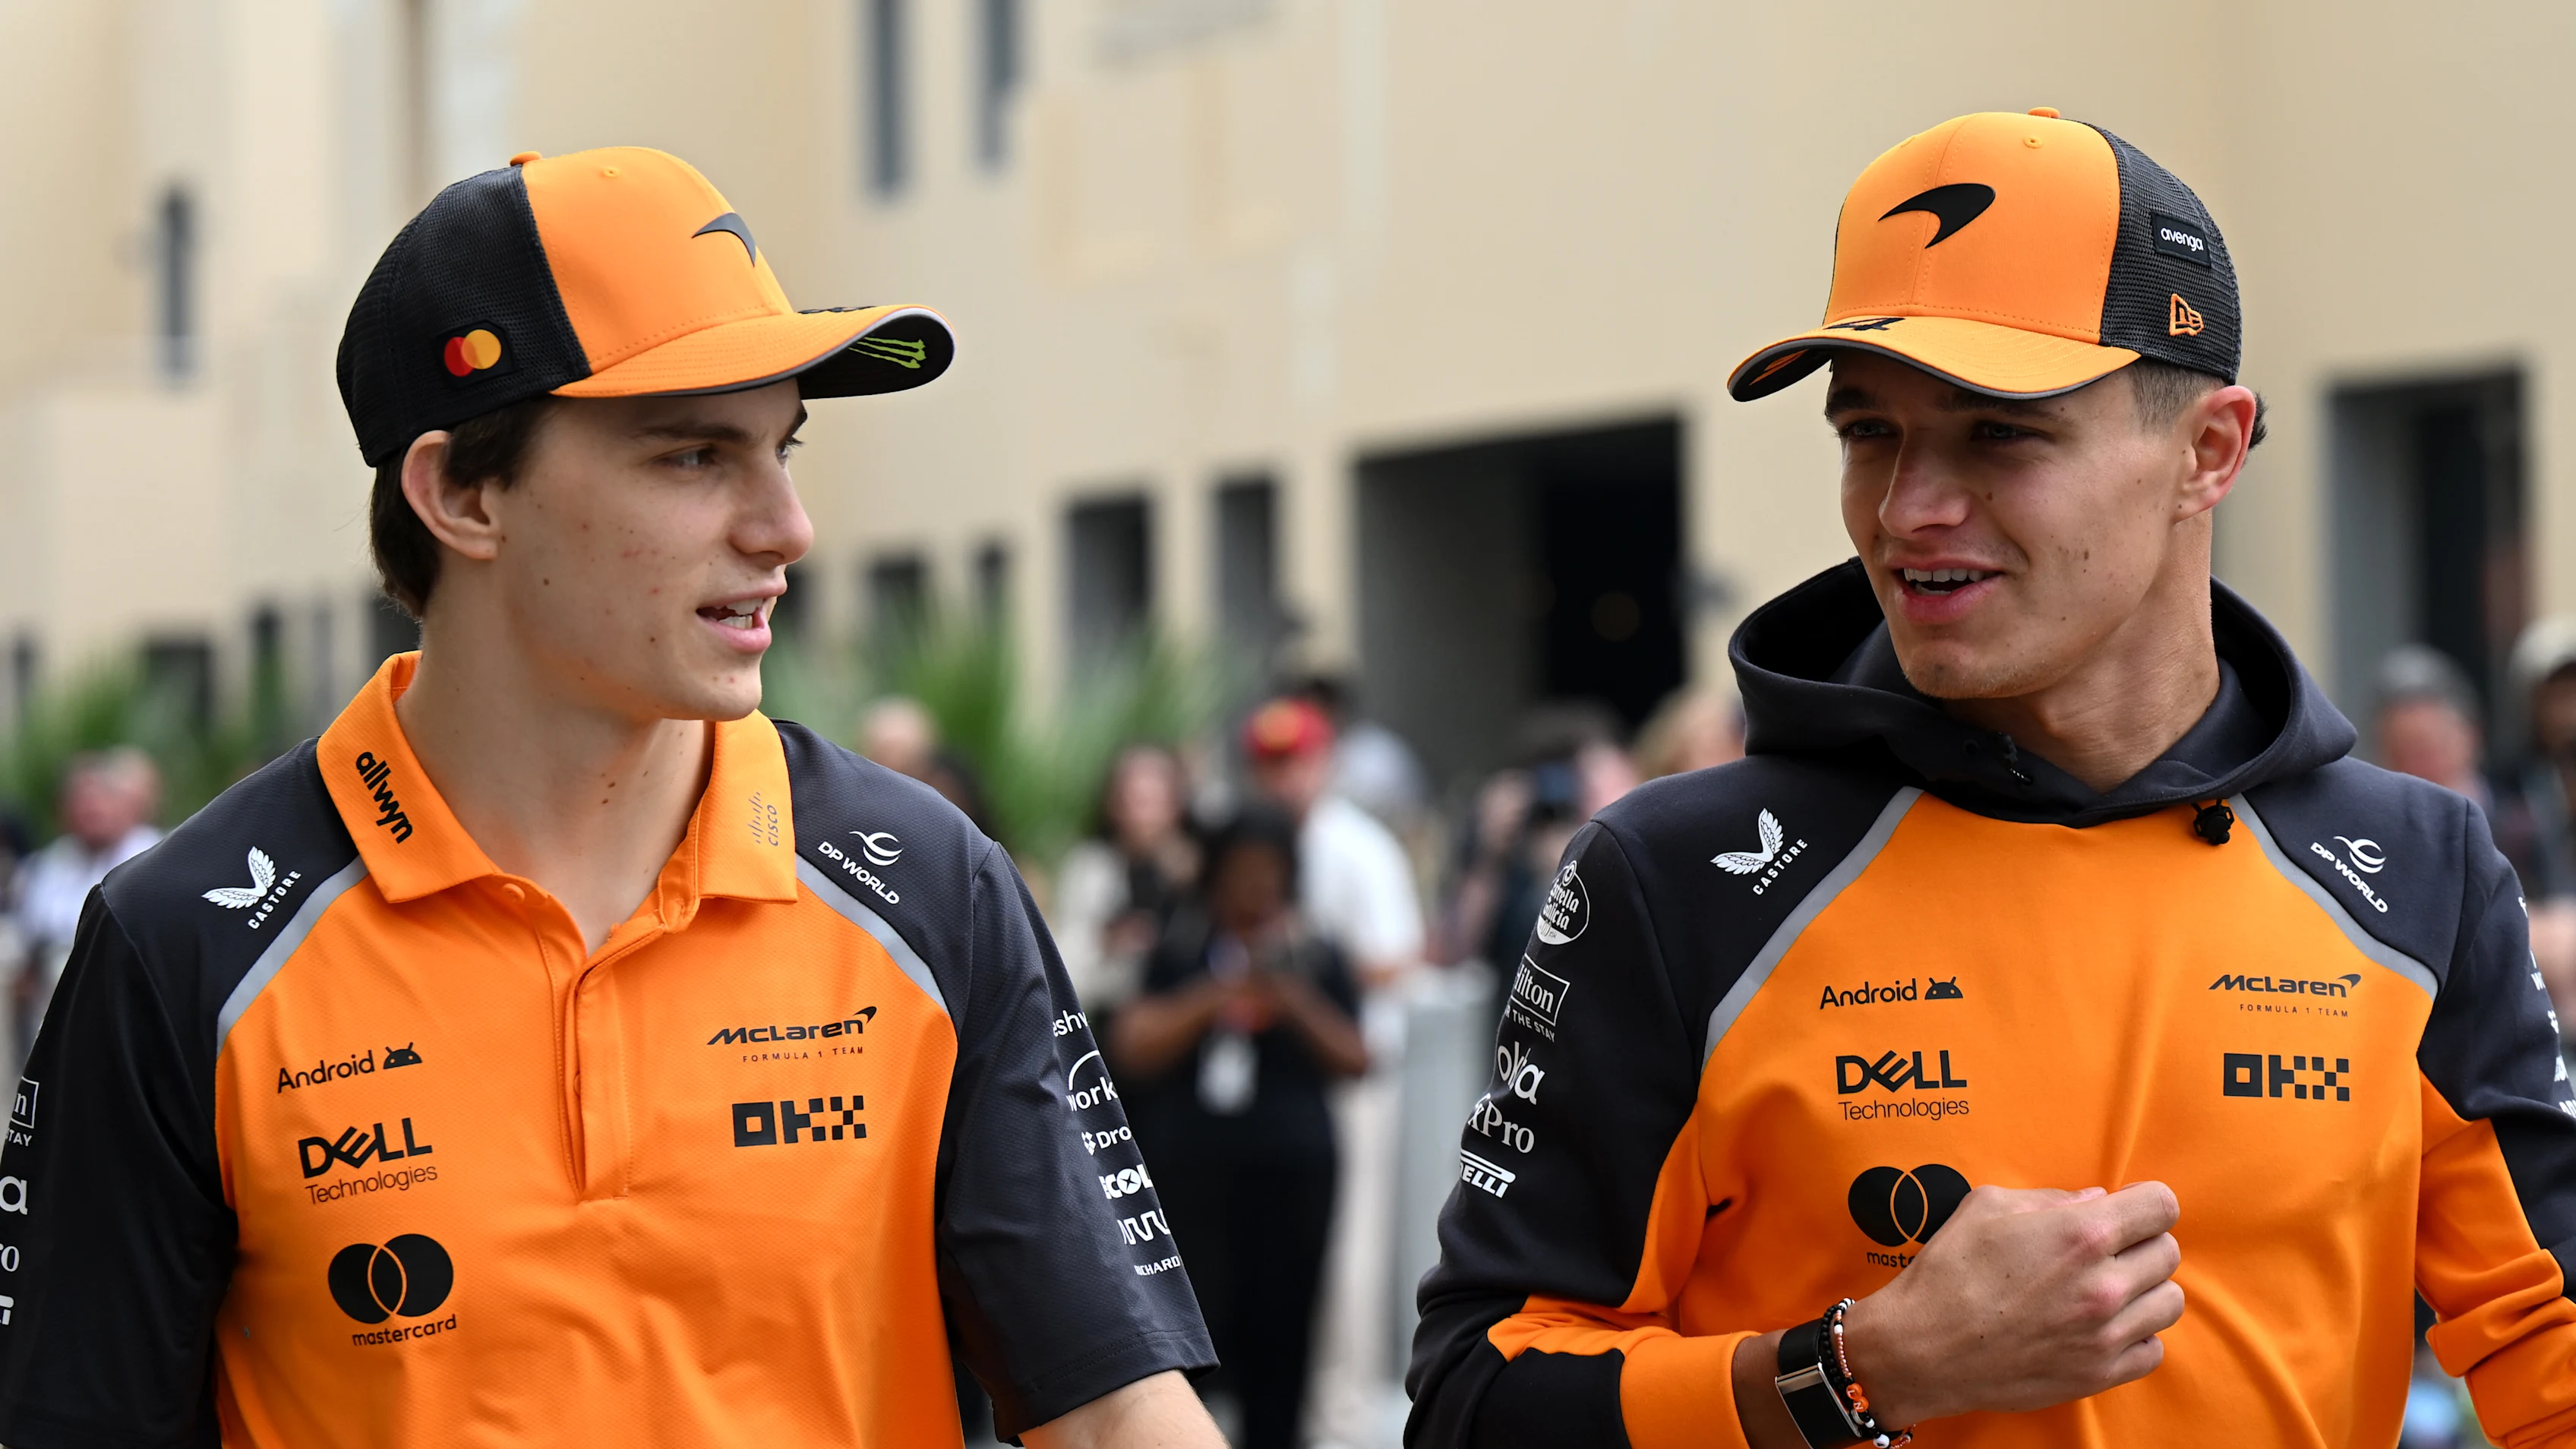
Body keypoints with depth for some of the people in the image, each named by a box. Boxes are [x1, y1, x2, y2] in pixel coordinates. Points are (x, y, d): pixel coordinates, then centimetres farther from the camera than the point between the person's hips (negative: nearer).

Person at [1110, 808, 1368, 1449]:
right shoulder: (1181, 951, 7)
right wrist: (1208, 1002, -13)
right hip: (1192, 1165, -1)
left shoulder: (1316, 959, 9)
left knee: (1278, 1329, 0)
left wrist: (1296, 1006, -10)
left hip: (1290, 1170, 1)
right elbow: (1135, 1047, -1)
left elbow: (1354, 1060, 5)